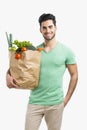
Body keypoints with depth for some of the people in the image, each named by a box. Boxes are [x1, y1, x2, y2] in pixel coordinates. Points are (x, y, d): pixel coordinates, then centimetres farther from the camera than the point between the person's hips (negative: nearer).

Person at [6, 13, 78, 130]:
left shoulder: (66, 51, -1)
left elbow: (74, 75, 3)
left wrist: (67, 99, -1)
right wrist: (9, 75, -13)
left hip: (55, 103, -1)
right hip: (34, 102, 2)